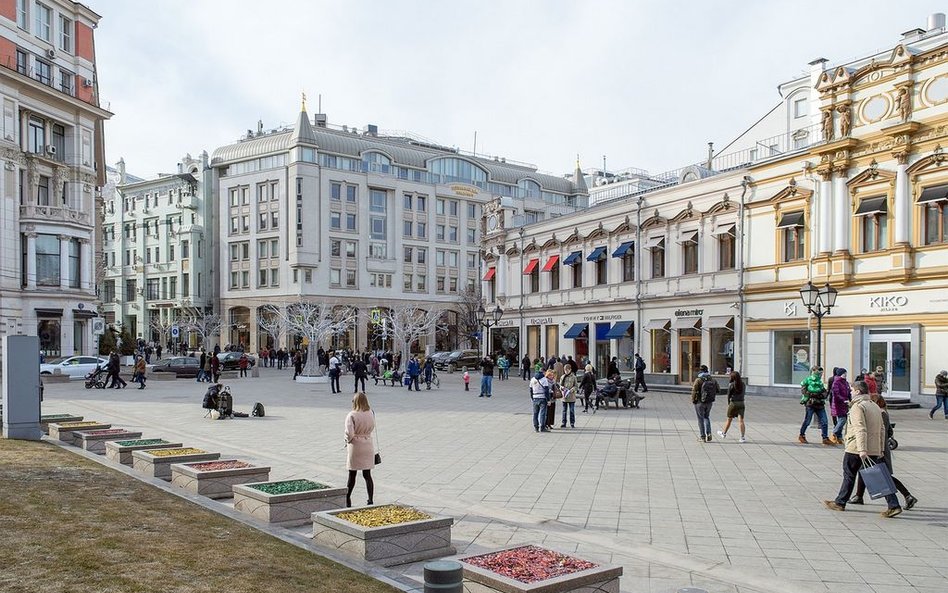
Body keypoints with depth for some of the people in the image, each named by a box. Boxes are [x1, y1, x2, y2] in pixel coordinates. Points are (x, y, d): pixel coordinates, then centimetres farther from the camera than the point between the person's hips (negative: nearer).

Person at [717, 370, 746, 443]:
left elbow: (729, 395, -6)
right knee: (741, 420, 0)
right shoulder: (742, 384, 2)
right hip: (741, 403, 3)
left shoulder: (731, 385, -10)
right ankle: (743, 437, -7)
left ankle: (724, 433, 30)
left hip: (733, 403, -3)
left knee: (729, 419, 13)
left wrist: (728, 403, 8)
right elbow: (743, 393, 11)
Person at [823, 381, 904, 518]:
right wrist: (881, 450, 19)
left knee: (849, 476, 6)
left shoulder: (857, 407, -12)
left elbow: (860, 429, -21)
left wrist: (862, 450, -26)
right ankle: (894, 505, -2)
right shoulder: (876, 407, 15)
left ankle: (840, 503, 17)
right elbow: (882, 429, 16)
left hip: (855, 450, -7)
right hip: (874, 450, 7)